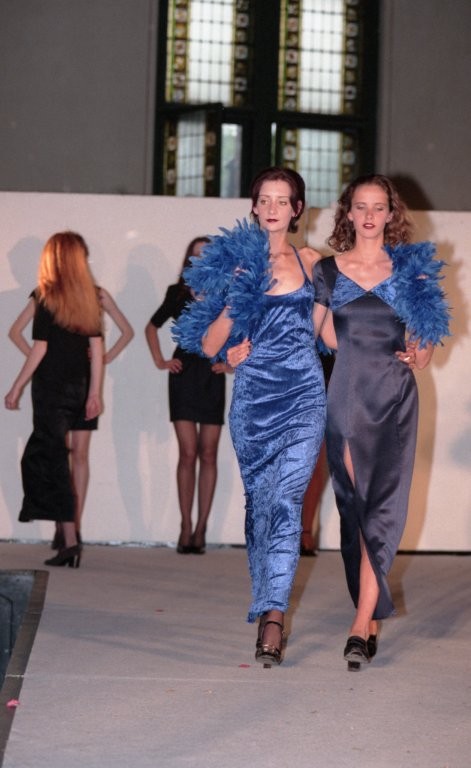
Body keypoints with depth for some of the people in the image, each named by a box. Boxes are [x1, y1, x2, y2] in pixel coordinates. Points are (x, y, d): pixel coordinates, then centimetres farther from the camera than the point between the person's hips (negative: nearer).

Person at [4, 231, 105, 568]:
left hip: (51, 386, -6)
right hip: (78, 388, 6)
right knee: (40, 454, 17)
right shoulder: (90, 298, 6)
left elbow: (40, 347, -10)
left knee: (53, 458, -2)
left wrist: (17, 388, -4)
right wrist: (95, 393, 7)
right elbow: (96, 348, 4)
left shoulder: (48, 297, -8)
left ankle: (70, 540, -9)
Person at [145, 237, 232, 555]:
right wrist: (159, 360, 8)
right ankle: (186, 528, -2)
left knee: (208, 455, 0)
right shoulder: (178, 294, 8)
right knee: (188, 453, -5)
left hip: (212, 377, 0)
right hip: (184, 375, 0)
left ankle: (201, 528, 4)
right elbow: (152, 327, 20)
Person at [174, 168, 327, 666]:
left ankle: (272, 616, -18)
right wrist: (234, 303, -13)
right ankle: (267, 604, 20)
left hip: (304, 396, -1)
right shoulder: (234, 262, 4)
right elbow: (209, 345, 0)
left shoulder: (311, 262, 8)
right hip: (252, 397, 1)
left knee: (286, 499, -13)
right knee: (258, 501, 8)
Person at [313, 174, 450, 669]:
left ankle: (361, 626, -15)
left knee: (383, 508, -10)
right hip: (346, 397, 1)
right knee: (354, 507, 2)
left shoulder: (411, 270, 6)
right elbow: (329, 338, 13)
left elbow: (424, 340, 10)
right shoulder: (328, 271, 7)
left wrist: (420, 354, -6)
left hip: (395, 398, -1)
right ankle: (374, 615, 14)